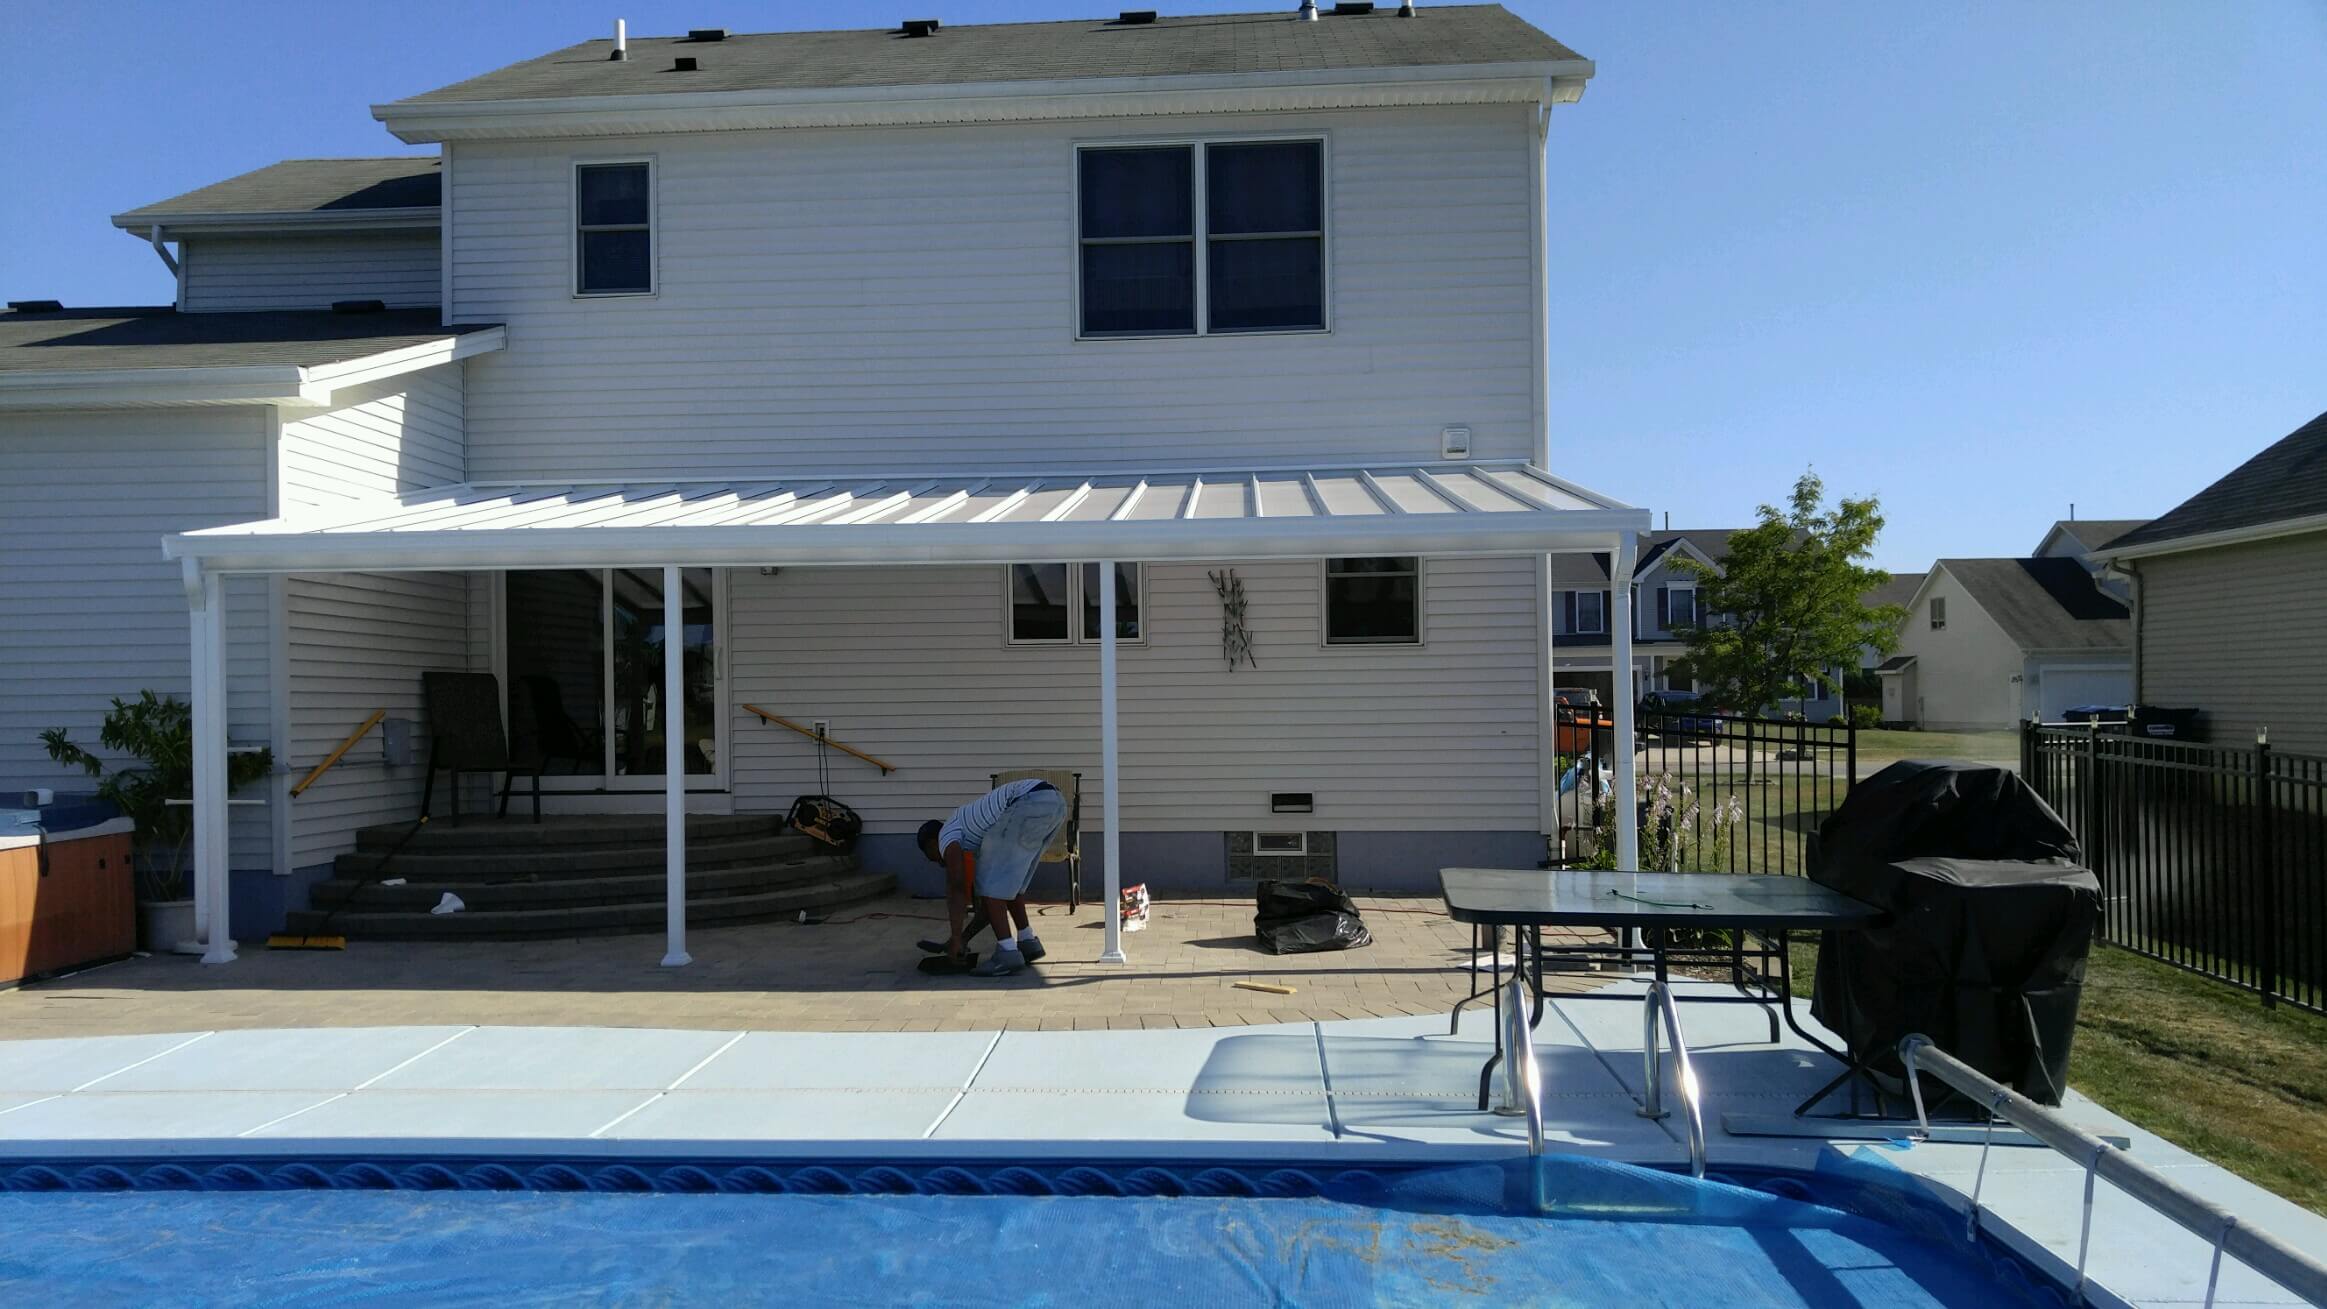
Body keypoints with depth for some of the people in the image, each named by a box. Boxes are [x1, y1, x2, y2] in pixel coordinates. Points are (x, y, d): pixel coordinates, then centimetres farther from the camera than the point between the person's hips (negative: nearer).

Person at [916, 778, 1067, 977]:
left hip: (1029, 804, -9)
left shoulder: (947, 835, 11)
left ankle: (1007, 953, -6)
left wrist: (955, 938, 2)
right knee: (1009, 881, 23)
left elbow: (956, 887, 1)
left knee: (991, 883, 0)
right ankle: (1028, 942, 30)